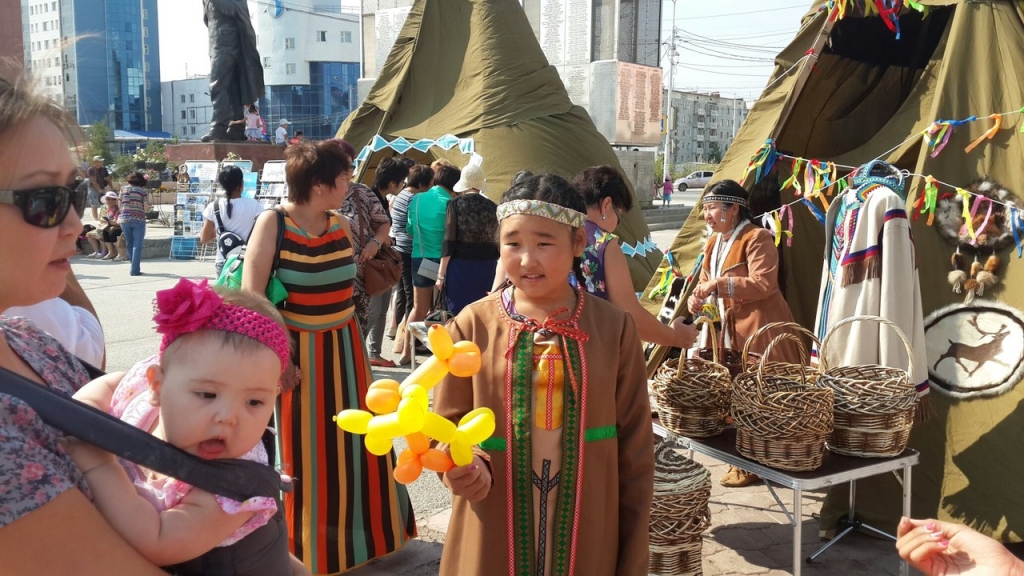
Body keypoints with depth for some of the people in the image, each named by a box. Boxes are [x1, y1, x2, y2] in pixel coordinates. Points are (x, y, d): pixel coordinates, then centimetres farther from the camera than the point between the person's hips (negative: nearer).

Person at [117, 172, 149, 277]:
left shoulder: (123, 189, 7)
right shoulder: (142, 190, -3)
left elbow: (120, 203, 8)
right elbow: (145, 207, -4)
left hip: (124, 219, 3)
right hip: (138, 219, -3)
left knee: (129, 245, 15)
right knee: (137, 245, -1)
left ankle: (135, 268, 22)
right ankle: (135, 270, -7)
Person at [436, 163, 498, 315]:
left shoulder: (456, 204, -3)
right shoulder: (493, 207, 6)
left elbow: (449, 242, -7)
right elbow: (497, 242, 8)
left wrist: (441, 274, -3)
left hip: (461, 267, -3)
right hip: (487, 268, 3)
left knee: (457, 314, 2)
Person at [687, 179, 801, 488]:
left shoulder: (757, 238, -11)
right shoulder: (714, 242, 15)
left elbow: (764, 284, -21)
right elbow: (706, 280, 21)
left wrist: (718, 284, -25)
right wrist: (697, 299, -1)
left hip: (758, 331, -9)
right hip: (727, 330, 9)